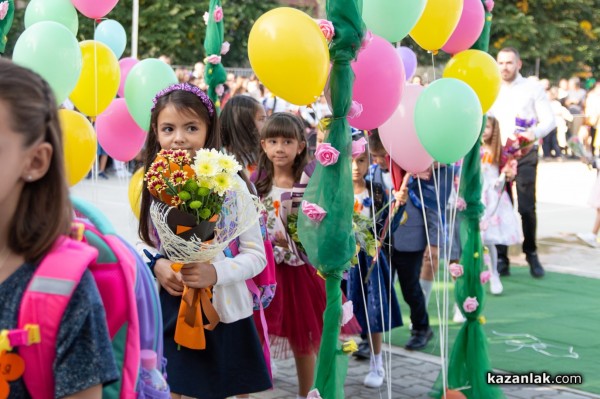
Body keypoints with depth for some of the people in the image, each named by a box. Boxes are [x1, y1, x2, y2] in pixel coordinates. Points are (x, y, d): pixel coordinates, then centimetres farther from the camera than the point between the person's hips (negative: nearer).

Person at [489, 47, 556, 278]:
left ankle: (531, 254, 12)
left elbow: (549, 120, -3)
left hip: (524, 155, -3)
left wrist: (535, 133, -22)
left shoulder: (533, 89, 3)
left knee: (527, 208, -7)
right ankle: (501, 259, 7)